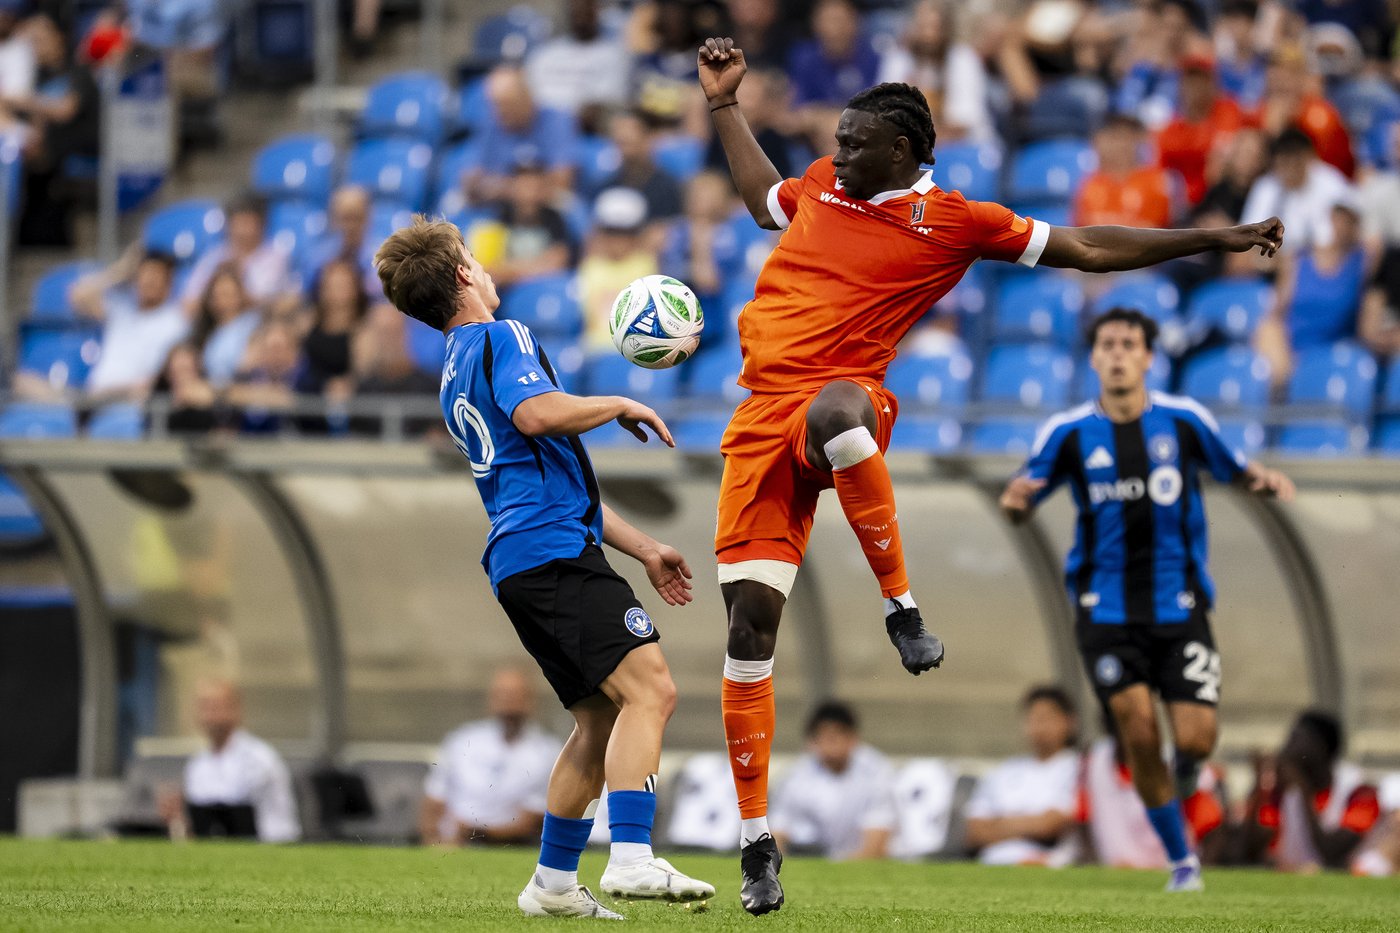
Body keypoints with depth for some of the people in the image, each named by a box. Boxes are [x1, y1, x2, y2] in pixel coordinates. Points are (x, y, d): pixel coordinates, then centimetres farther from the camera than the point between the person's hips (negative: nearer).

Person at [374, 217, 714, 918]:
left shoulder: (456, 375, 27)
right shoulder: (501, 337, -2)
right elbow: (535, 414, -24)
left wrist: (642, 548, 31)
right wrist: (620, 406, -7)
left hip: (518, 564, 10)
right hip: (554, 551, -10)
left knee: (601, 718, 14)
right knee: (649, 689, -19)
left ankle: (553, 882, 14)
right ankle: (632, 858, -33)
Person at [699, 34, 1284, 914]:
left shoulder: (949, 220, 5)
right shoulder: (821, 186, 19)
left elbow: (1086, 249, 10)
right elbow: (764, 198, 43)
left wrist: (1218, 238, 7)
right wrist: (726, 105, 41)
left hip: (842, 399, -4)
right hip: (763, 414, 4)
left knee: (833, 410, -44)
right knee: (750, 618, -6)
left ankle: (901, 603, -25)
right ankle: (757, 840, 1)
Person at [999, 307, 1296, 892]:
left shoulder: (1184, 421, -1)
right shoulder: (1068, 434, -1)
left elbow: (1235, 470, 12)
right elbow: (1022, 505, 4)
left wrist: (1265, 481, -11)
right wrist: (1015, 501, -20)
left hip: (1179, 607, 0)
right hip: (1107, 611, 0)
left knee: (1194, 740, -9)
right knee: (1139, 732, -13)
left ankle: (1187, 765, 32)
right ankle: (1182, 859, 6)